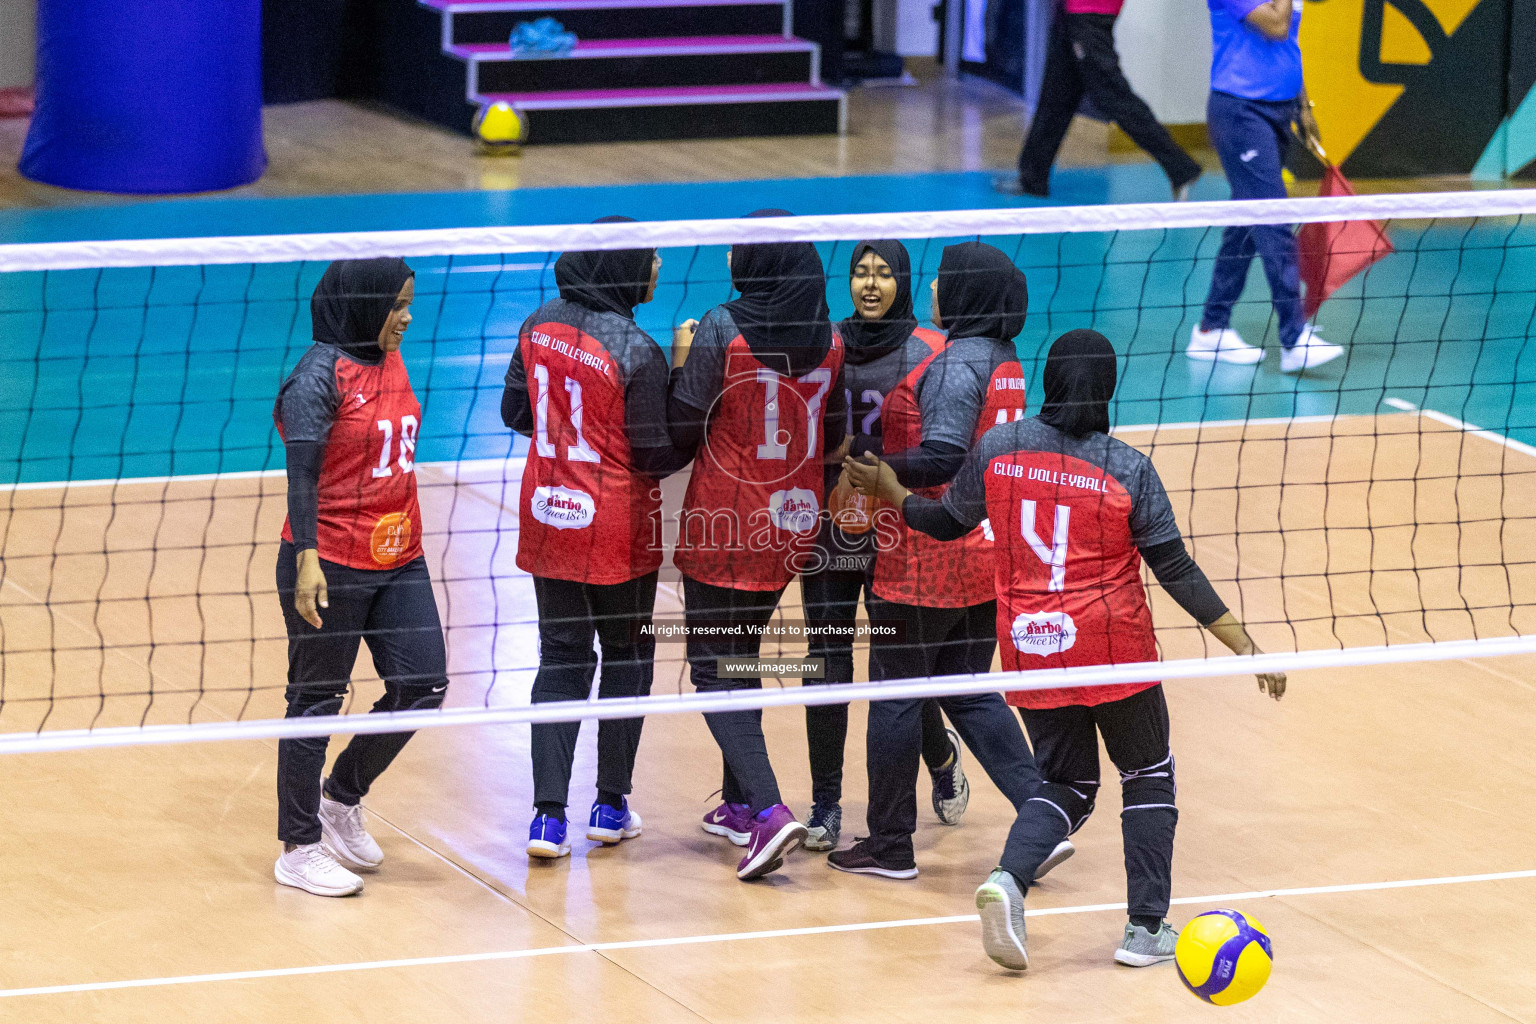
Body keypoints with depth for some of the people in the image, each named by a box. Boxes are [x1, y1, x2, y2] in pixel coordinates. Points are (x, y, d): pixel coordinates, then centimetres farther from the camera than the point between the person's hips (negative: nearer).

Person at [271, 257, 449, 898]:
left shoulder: (391, 363, 9)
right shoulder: (320, 376, -14)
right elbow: (302, 474, -19)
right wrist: (307, 560, -26)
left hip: (398, 560, 8)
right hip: (331, 567, -8)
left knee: (423, 686, 5)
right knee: (317, 698, 3)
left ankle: (341, 797, 27)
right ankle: (299, 849, 15)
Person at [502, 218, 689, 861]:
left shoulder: (540, 326, -2)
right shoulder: (636, 353, -20)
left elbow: (515, 413, 10)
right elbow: (655, 456, -15)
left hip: (547, 519, 5)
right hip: (617, 532, -5)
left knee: (561, 660, 10)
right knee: (627, 656, 14)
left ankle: (549, 814, 1)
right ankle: (611, 805, 21)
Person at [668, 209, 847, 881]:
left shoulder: (720, 331, -16)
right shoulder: (828, 342, -1)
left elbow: (680, 436, -13)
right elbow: (831, 444, 8)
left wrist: (682, 364, 1)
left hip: (724, 530, -6)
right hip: (792, 526, 6)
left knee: (713, 670, 0)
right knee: (742, 655, 23)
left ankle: (769, 812, -16)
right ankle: (739, 802, 31)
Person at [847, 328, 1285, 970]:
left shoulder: (996, 449, -3)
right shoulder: (1127, 469, -10)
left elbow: (949, 522, 12)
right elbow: (1176, 572, -8)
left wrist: (890, 492, 28)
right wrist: (1244, 645, -1)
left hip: (1030, 649, 3)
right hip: (1112, 651, -3)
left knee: (1066, 785, 17)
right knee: (1149, 776, 16)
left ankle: (1008, 879, -11)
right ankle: (1147, 928, 12)